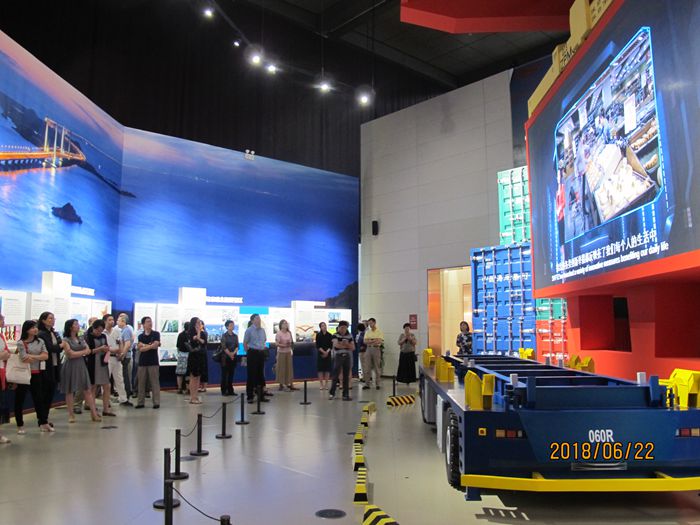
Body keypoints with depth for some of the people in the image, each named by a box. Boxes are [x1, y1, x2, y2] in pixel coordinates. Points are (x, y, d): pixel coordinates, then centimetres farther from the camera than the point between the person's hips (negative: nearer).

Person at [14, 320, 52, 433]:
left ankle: (43, 423, 16)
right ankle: (20, 425, 16)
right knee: (19, 400, 5)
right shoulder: (21, 343, -8)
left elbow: (46, 356, -3)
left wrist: (32, 356, -14)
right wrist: (39, 357, -7)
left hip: (37, 374, 4)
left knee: (39, 398, 9)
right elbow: (25, 359, -17)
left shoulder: (40, 341, 7)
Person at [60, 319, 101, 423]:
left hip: (81, 366, 5)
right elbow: (71, 354, -13)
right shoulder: (65, 340, -5)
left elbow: (88, 351, 4)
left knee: (87, 390, 1)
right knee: (70, 391, 3)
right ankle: (71, 415, 14)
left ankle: (94, 414, -1)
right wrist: (83, 352, -2)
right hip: (70, 366, -4)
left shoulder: (81, 339, 13)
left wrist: (77, 353, -10)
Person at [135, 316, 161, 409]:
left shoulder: (156, 334, 3)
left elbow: (155, 345, -10)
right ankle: (140, 402, 13)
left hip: (153, 362, -3)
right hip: (142, 362, 3)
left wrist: (144, 345, -4)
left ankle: (156, 402, 1)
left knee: (155, 383, -2)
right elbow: (140, 349, -2)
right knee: (141, 383, 5)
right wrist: (151, 345, -8)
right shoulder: (140, 336, 10)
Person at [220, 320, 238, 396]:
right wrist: (229, 354, -11)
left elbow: (237, 346, 5)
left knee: (231, 374, 6)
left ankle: (230, 390, 11)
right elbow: (224, 347, -9)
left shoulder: (235, 336, 10)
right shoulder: (224, 336, -3)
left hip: (234, 357, 4)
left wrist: (233, 353, -11)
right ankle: (224, 391, 3)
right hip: (225, 357, -4)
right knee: (224, 374, -1)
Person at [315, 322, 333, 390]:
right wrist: (323, 351, -15)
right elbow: (317, 346, -5)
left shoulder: (329, 335, 3)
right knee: (320, 369, 0)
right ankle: (321, 384, 7)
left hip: (328, 354, 1)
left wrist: (327, 352, -14)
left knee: (327, 369, 2)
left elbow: (331, 345, 1)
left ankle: (326, 384, 9)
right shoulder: (318, 335, -1)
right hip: (320, 354, -1)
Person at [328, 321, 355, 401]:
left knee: (346, 376, 6)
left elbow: (353, 348, 4)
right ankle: (331, 393, 8)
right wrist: (346, 346, -11)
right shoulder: (335, 335, -3)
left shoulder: (349, 336, 8)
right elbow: (336, 345, -20)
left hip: (347, 357, 4)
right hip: (338, 356, -4)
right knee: (336, 375, -4)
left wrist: (344, 344, -12)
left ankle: (346, 394, 11)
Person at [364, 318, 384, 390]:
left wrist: (369, 341, -11)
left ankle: (378, 384, 5)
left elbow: (379, 341, -13)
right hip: (369, 349, 4)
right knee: (368, 367, 4)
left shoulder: (379, 332, -1)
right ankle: (367, 383, 9)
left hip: (376, 349, -4)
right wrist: (374, 341, -13)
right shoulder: (367, 332, 12)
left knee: (377, 367, -1)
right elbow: (365, 341, 1)